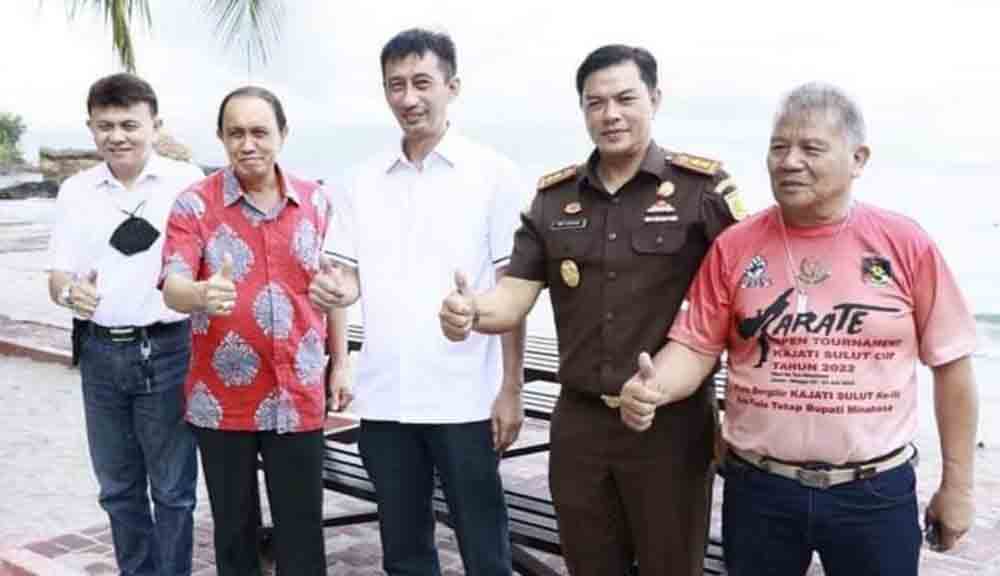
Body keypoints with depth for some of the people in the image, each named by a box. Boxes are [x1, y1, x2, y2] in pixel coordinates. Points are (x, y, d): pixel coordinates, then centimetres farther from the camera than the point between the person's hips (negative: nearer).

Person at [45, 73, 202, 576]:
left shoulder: (187, 182, -4)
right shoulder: (75, 190, 7)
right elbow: (57, 278, 8)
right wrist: (70, 292, -16)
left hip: (165, 349, -4)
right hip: (100, 352, 4)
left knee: (172, 488, 4)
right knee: (117, 488, 16)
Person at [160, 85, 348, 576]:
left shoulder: (315, 201, 3)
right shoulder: (194, 204, -6)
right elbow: (172, 288, -16)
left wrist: (340, 362, 10)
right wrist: (202, 294, -38)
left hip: (299, 396, 2)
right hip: (222, 399, -1)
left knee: (302, 530, 7)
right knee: (233, 526, 13)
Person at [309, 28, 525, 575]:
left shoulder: (493, 173, -3)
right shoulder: (364, 181, 8)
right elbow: (349, 277, 11)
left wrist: (511, 389, -7)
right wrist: (336, 289, -13)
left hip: (465, 396, -4)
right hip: (383, 395, 4)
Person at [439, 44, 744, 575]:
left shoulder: (702, 186, -6)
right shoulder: (552, 197, 6)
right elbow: (515, 296, 1)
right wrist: (471, 312, -21)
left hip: (670, 422, -3)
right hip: (578, 422, 4)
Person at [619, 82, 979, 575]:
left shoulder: (906, 244, -6)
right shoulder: (734, 246, -3)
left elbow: (950, 364, 0)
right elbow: (695, 347, -2)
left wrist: (957, 486, 3)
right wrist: (651, 388, -24)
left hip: (875, 492, 0)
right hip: (758, 487, 1)